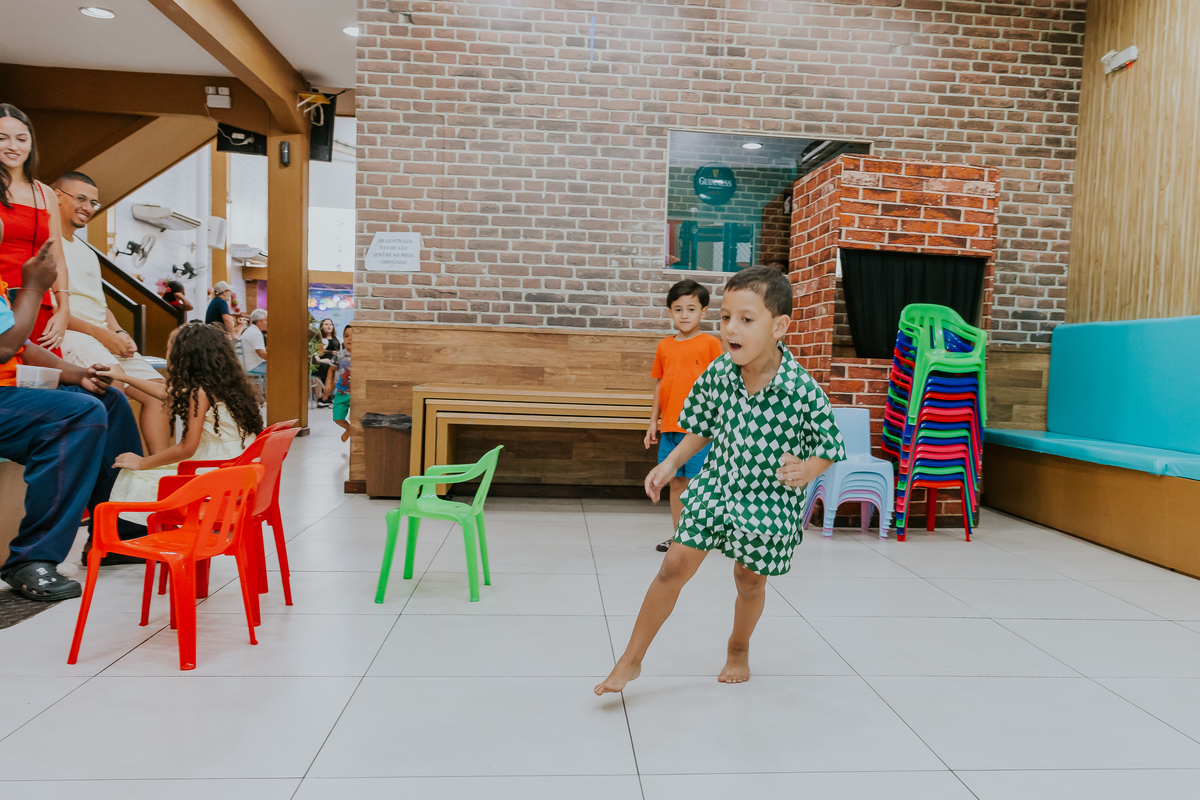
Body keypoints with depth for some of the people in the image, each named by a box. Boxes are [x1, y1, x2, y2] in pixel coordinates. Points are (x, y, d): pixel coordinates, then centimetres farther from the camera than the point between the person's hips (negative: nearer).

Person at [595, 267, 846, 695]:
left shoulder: (803, 390, -21)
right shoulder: (717, 374, -10)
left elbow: (828, 448, -8)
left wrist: (804, 472, -27)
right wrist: (670, 464, 1)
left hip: (768, 501, -2)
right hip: (715, 486, 3)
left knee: (750, 580, 15)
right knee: (674, 566, 1)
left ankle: (738, 650, 46)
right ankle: (631, 659, 15)